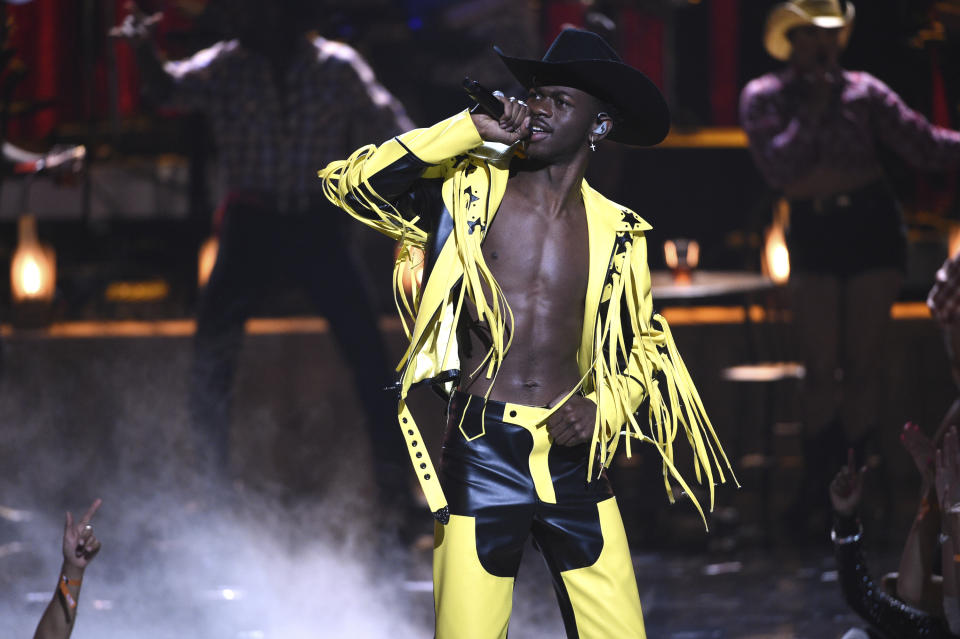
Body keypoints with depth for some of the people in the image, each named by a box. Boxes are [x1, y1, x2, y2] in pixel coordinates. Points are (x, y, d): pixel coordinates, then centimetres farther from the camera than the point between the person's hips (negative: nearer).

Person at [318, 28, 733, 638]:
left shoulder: (617, 232, 9)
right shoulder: (470, 191, 3)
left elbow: (643, 344, 20)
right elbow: (352, 182, -8)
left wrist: (603, 406, -1)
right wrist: (470, 130, -9)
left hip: (573, 458, 2)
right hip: (482, 454, -2)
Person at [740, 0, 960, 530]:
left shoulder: (863, 92, 3)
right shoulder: (764, 98, 1)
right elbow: (779, 169, -12)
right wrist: (813, 110, -13)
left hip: (871, 227, 0)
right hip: (813, 233, 0)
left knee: (863, 365, 1)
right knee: (821, 368, -3)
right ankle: (817, 483, 8)